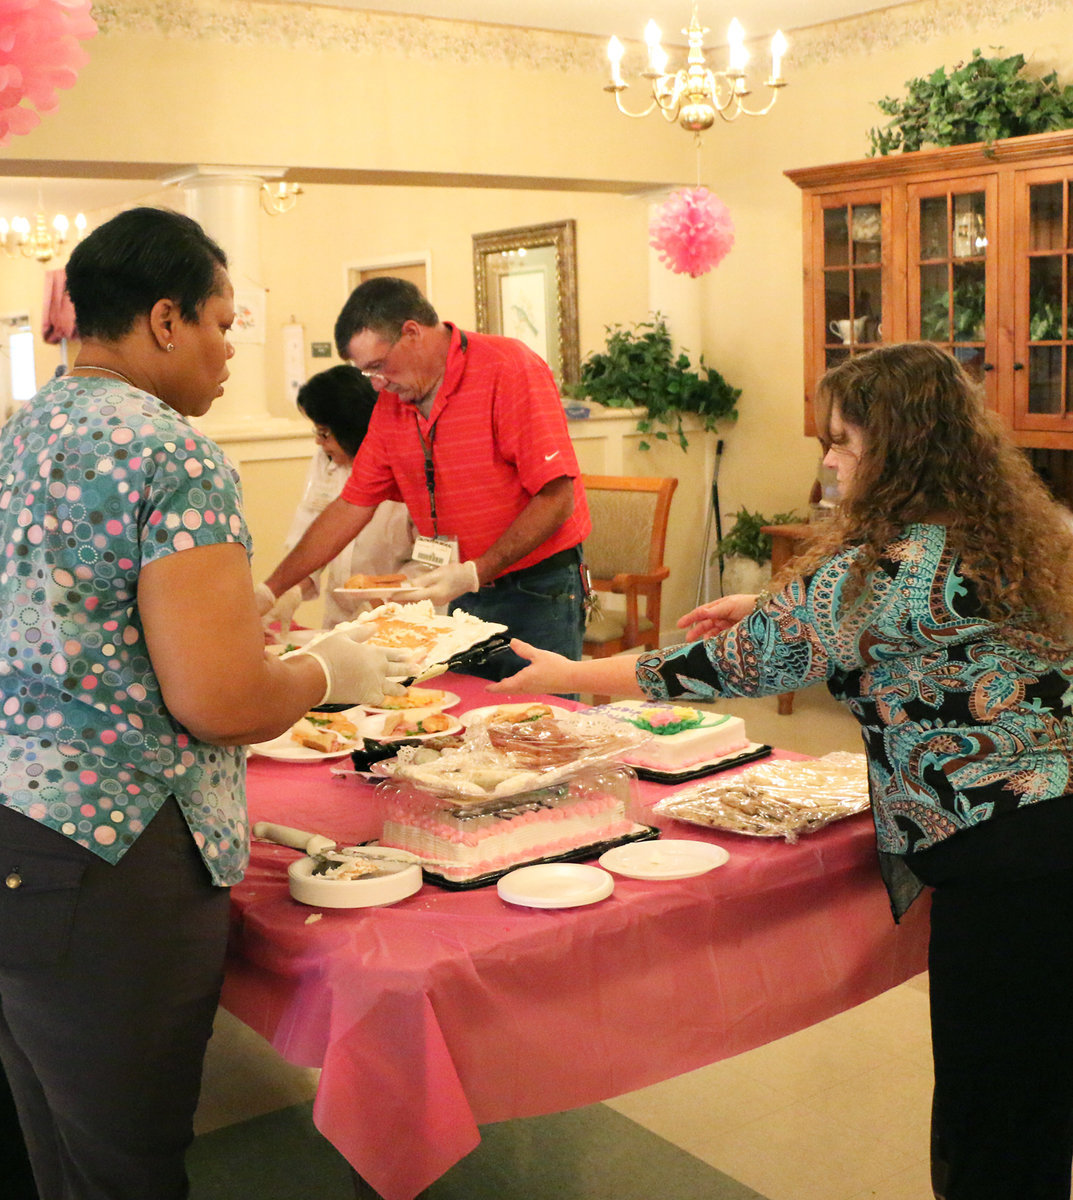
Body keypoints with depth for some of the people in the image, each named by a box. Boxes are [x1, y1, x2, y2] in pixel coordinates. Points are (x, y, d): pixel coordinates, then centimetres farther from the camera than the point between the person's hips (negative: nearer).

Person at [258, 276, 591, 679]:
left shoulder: (509, 370, -14)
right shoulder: (390, 404, 6)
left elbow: (556, 500, -18)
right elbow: (351, 507, 10)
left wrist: (473, 573, -23)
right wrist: (271, 590, 5)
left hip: (538, 594, -5)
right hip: (461, 596, 6)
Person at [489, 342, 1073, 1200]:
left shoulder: (891, 563, -18)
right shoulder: (1004, 532, 9)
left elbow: (747, 659, -10)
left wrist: (569, 675, 2)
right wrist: (772, 607, 21)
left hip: (1001, 859, -9)